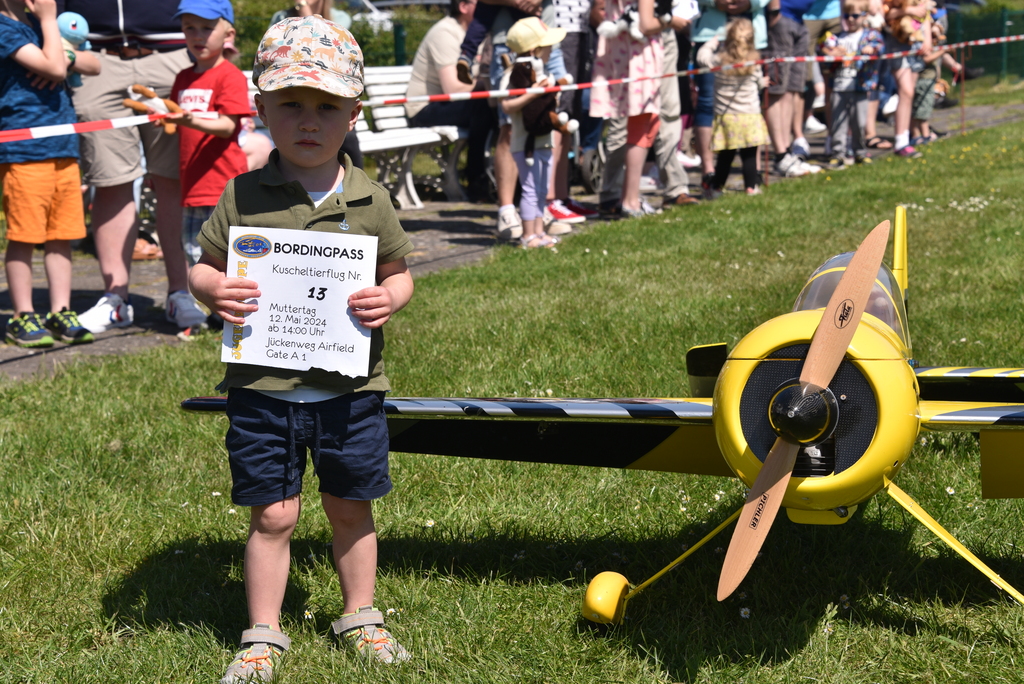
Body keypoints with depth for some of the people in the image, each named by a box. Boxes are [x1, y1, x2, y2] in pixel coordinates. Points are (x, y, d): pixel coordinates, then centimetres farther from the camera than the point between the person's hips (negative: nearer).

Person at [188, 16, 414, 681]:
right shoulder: (243, 196, -3)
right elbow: (203, 267, 5)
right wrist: (212, 289, -17)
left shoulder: (371, 200, 0)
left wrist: (390, 297, -13)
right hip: (264, 384, -1)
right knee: (272, 515, 6)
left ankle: (360, 616, 36)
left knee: (351, 507, 15)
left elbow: (399, 272, 9)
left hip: (350, 384, 1)